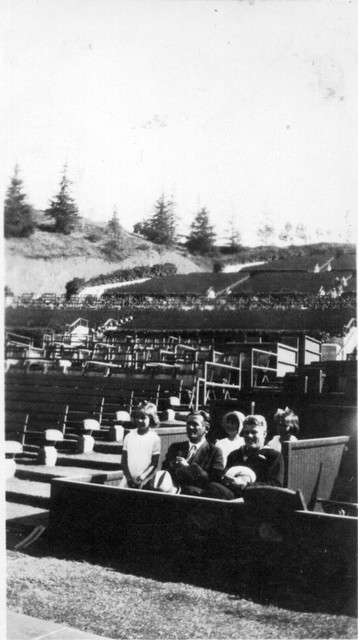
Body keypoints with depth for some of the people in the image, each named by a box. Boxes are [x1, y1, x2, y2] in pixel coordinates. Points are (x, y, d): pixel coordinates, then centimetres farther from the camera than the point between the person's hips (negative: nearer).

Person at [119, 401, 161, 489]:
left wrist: (141, 479, -11)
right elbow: (124, 460, 7)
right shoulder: (129, 436, 7)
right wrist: (129, 478, -4)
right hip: (128, 480, 3)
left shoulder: (154, 438, -2)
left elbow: (154, 464, -3)